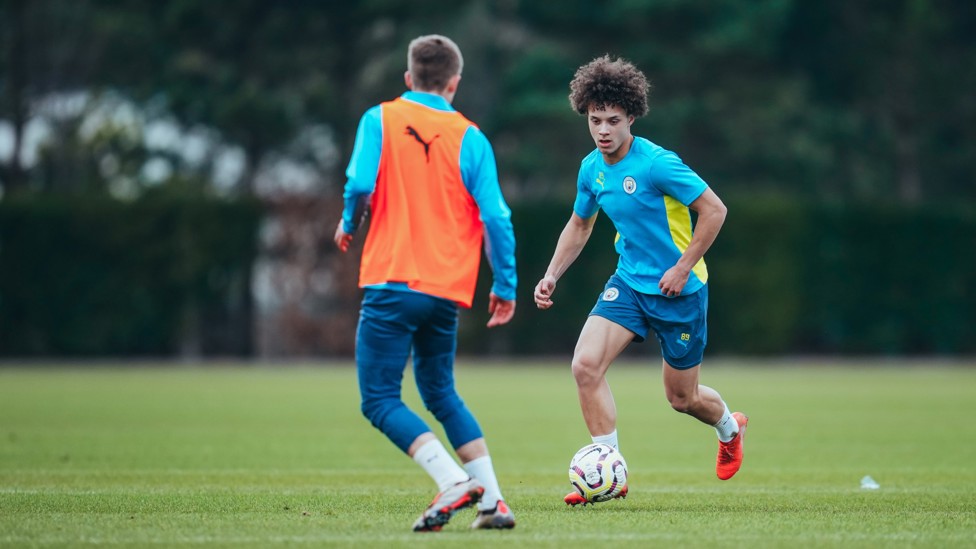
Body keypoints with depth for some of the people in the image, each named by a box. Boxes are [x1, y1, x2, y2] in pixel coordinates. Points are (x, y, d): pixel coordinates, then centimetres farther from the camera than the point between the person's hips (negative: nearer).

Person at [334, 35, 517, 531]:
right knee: (440, 393, 20)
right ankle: (491, 500, 11)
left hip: (393, 281, -4)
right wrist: (505, 287, 9)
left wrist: (349, 224, 9)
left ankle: (453, 482, -19)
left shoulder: (380, 119, 1)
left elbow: (360, 183, -13)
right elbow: (495, 217, -1)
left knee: (380, 400, 0)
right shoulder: (470, 137, 4)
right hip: (447, 289, 4)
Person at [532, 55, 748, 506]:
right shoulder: (591, 169, 0)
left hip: (679, 290, -5)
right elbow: (579, 224, 17)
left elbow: (714, 210, -18)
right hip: (629, 283, 5)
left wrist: (682, 268, -19)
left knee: (681, 397, 9)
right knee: (586, 364, -17)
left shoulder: (656, 164, -22)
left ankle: (729, 427, 45)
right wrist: (552, 275, 6)